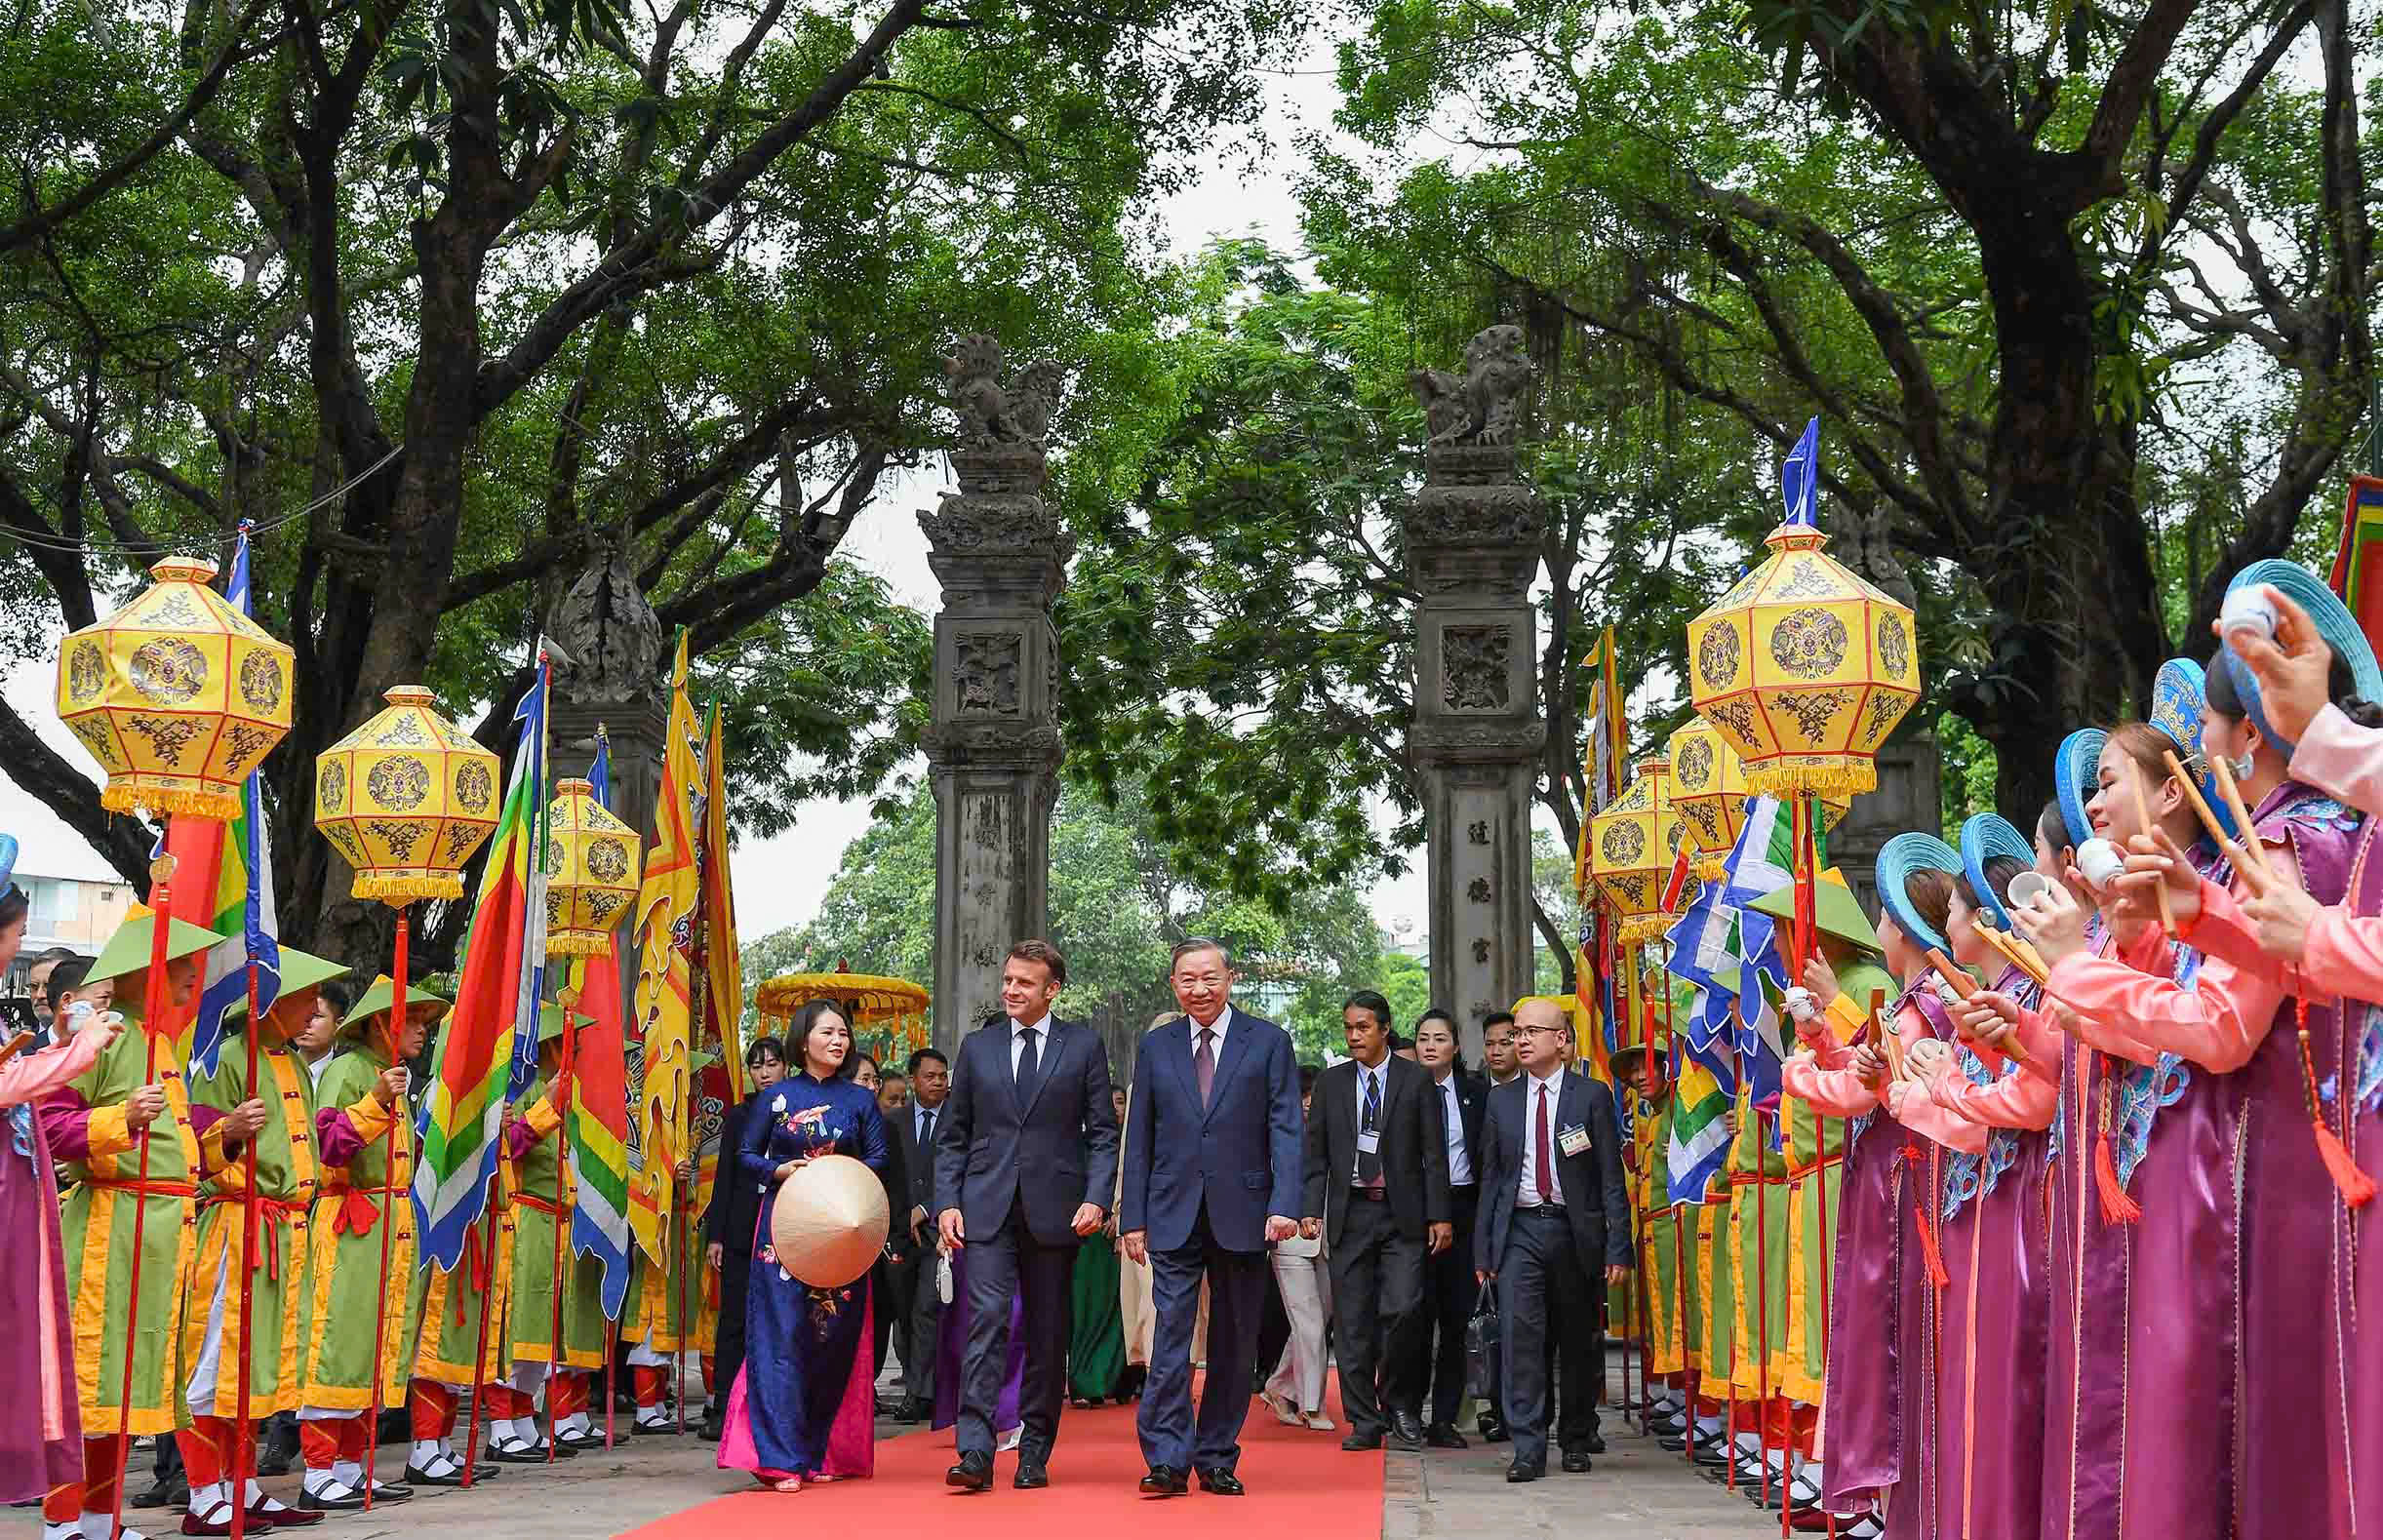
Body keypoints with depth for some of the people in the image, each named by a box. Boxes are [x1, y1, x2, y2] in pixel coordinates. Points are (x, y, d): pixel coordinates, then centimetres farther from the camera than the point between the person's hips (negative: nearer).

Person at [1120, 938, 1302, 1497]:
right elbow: (1139, 1139, 10)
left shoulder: (1269, 1042, 3)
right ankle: (1167, 1460, -7)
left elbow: (1285, 1129, -2)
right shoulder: (1155, 1047, 9)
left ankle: (1216, 1459, 16)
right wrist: (1133, 1218, 4)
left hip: (1242, 1214, -1)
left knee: (1234, 1345, 6)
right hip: (1173, 1215, 1)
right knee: (1171, 1334, -8)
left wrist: (1283, 1205, -14)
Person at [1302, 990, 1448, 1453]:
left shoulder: (1417, 1080, 3)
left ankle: (1399, 1405, 8)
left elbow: (1433, 1153, 1)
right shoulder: (1330, 1083, 9)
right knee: (1352, 1320, 2)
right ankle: (1364, 1421, 9)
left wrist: (1439, 1216, -4)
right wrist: (1311, 1209, -2)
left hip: (1402, 1214, -2)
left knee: (1402, 1309, -13)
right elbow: (1316, 1153, 9)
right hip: (1350, 1214, 2)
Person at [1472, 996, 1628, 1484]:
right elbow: (1490, 1177, 10)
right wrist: (1482, 1247, 5)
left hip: (1575, 1229, -1)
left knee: (1579, 1341, 8)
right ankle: (1528, 1448, -9)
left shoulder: (1590, 1099, 0)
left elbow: (1611, 1179, -1)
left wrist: (1618, 1247, -7)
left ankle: (1575, 1440, 24)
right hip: (1519, 1229, 1)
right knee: (1521, 1333, -11)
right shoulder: (1501, 1100, 9)